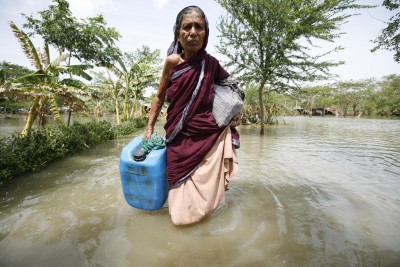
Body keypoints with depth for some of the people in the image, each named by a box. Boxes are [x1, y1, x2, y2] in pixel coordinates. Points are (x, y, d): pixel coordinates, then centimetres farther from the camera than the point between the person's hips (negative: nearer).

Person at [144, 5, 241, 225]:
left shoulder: (211, 64, -1)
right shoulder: (172, 61, -1)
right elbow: (159, 96, 9)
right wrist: (149, 128, 9)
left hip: (209, 138, 0)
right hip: (179, 140, 1)